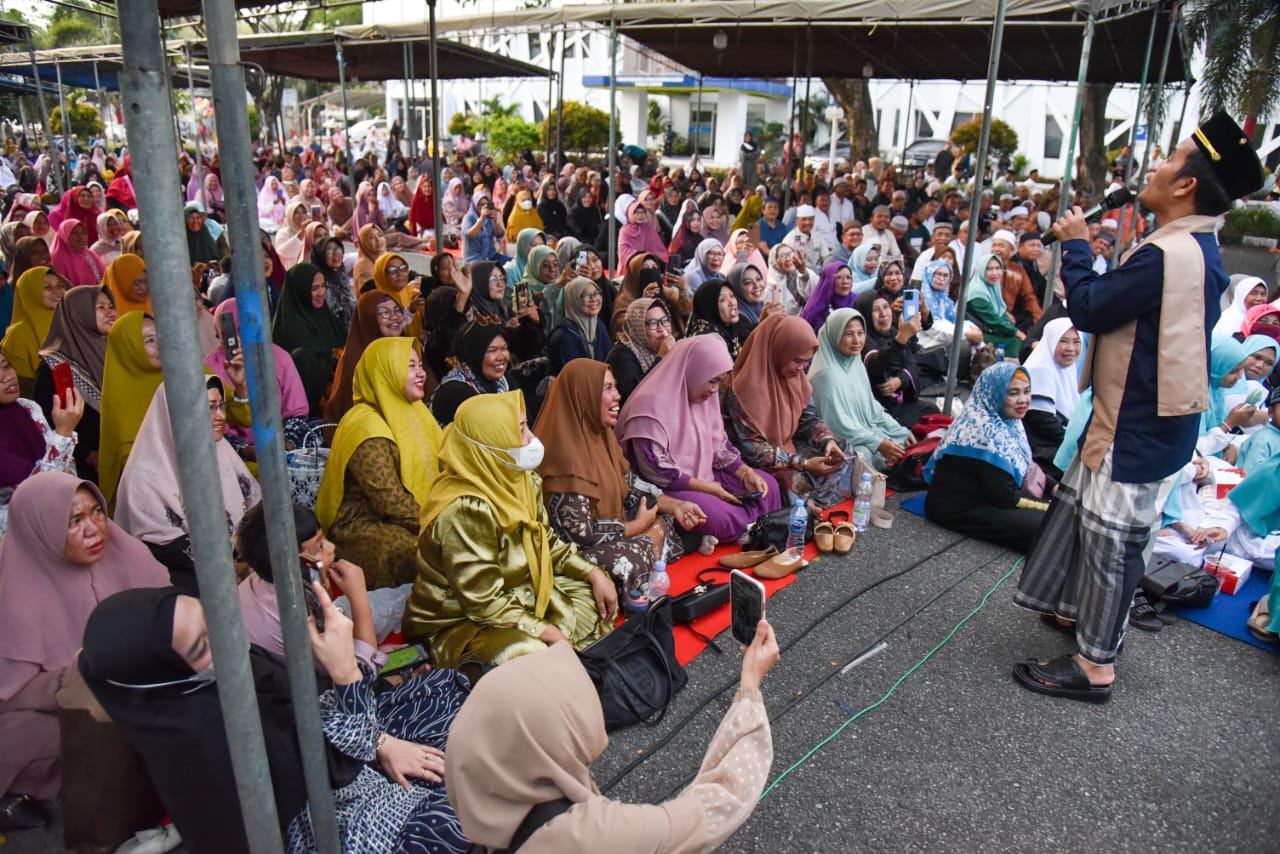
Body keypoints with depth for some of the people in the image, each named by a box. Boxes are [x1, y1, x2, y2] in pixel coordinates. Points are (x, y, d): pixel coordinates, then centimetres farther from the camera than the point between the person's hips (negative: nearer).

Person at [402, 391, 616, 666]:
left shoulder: (522, 481, -2)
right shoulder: (466, 511, -29)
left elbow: (547, 542, 12)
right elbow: (484, 604, -26)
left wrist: (593, 573, 0)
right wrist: (546, 631, -21)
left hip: (519, 597, 10)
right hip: (458, 623, -9)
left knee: (597, 593, 6)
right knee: (530, 654, -36)